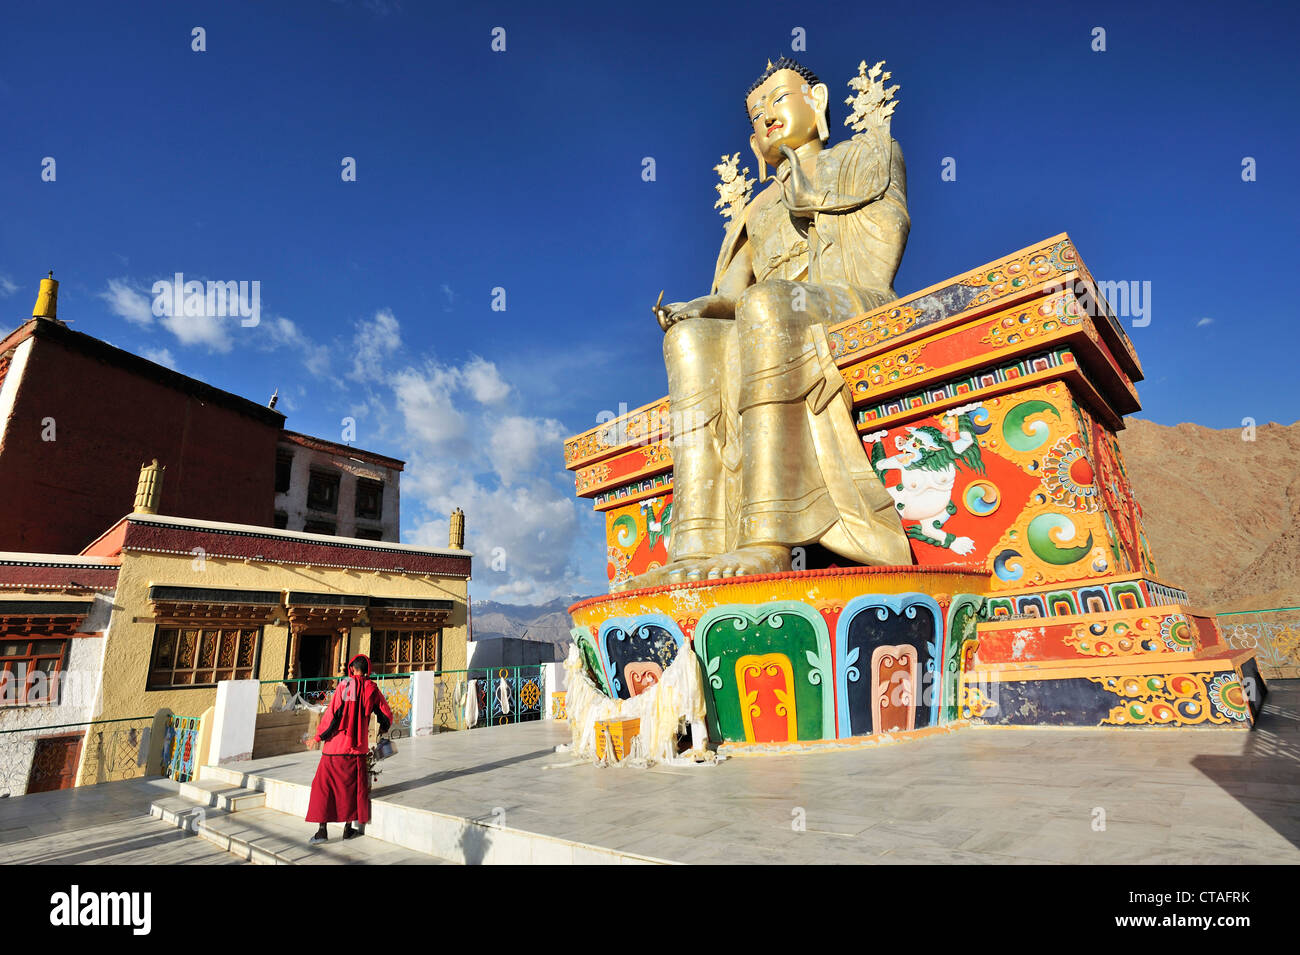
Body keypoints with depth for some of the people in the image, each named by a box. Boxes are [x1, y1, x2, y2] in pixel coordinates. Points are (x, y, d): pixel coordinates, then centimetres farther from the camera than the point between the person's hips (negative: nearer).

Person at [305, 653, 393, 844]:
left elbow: (332, 714, -14)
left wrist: (318, 737, -3)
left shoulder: (345, 685, -10)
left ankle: (322, 831, 4)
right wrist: (383, 728, 28)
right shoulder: (372, 689, 0)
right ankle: (348, 828, 18)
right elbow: (386, 715, 6)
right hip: (358, 746, 3)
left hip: (336, 744, -2)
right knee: (353, 786, 13)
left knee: (324, 785, 7)